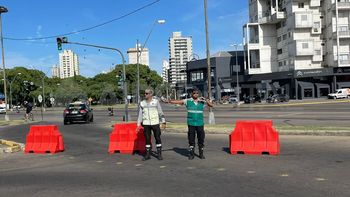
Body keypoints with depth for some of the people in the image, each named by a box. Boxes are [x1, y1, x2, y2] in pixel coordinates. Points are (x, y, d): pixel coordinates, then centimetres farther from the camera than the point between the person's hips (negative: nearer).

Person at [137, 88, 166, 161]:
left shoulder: (156, 102, 1)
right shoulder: (142, 103, 6)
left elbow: (160, 112, 2)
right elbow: (140, 114, 8)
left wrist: (163, 122, -3)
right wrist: (138, 125, 3)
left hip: (155, 123, -2)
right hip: (146, 124, 2)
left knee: (158, 138, 1)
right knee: (147, 139, 4)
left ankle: (159, 154, 10)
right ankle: (147, 154, 12)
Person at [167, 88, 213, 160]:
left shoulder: (202, 101, 4)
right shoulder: (188, 101, 1)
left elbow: (211, 105, 1)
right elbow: (178, 101, -6)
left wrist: (205, 100, -14)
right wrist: (169, 101, -18)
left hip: (200, 123, 1)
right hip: (191, 123, -1)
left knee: (201, 138, 6)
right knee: (191, 139, 5)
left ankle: (201, 154, 20)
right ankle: (191, 154, 16)